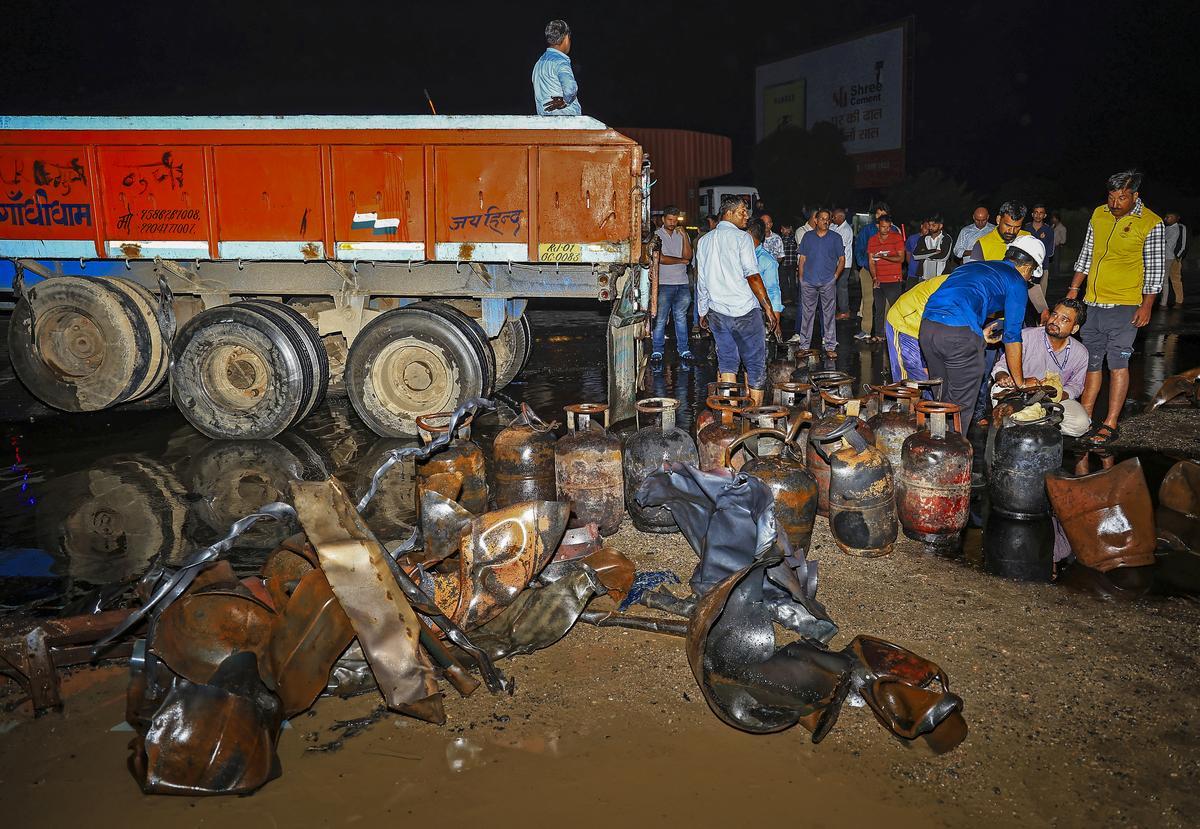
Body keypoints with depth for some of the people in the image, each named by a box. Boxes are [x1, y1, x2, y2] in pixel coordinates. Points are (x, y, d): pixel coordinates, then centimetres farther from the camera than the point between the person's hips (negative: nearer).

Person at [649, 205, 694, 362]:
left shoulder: (682, 235, 11)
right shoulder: (656, 235, 1)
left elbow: (688, 256, -1)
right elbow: (660, 258, -10)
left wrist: (684, 236, -10)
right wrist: (681, 261, -2)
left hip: (682, 283, 3)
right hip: (663, 283, -3)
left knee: (681, 316, 6)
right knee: (660, 318, 0)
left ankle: (683, 348, 13)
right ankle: (657, 349, 8)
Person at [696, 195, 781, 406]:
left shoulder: (704, 241, 12)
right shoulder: (741, 238, -8)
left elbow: (701, 282, 15)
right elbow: (752, 276, -14)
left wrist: (703, 312, 22)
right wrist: (769, 309, -11)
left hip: (716, 311, 6)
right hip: (744, 310, -6)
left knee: (726, 362, 9)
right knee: (755, 364, 4)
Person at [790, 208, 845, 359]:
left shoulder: (835, 238, 5)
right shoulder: (807, 236, 9)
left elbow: (842, 260, 8)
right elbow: (802, 259, 10)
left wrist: (835, 277, -2)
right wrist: (801, 278, 3)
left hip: (828, 282, -1)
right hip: (808, 282, 1)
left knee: (828, 314, 0)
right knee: (806, 313, 5)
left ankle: (830, 347, 3)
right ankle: (805, 345, 13)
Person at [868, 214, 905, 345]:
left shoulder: (896, 238, -2)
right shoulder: (872, 240, 7)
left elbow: (901, 258, -8)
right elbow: (871, 261, 6)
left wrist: (883, 257, -19)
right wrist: (874, 278, -5)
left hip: (894, 280, -4)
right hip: (878, 281, 4)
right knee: (879, 308, 8)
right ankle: (879, 334, 15)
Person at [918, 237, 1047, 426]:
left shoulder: (972, 265, 29)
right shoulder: (1017, 282, 11)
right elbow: (1012, 336, 9)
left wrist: (979, 333, 45)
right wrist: (1020, 382, 17)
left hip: (927, 326, 7)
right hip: (959, 333, -7)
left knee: (942, 399, 20)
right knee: (962, 405, 7)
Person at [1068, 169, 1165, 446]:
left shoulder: (1151, 224, -7)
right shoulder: (1099, 215, 7)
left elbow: (1155, 269, -5)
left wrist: (1147, 305, -9)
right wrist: (1074, 289, 12)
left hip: (1124, 306, -5)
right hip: (1092, 302, 5)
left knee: (1117, 363, -5)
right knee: (1091, 361, 10)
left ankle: (1110, 425, -1)